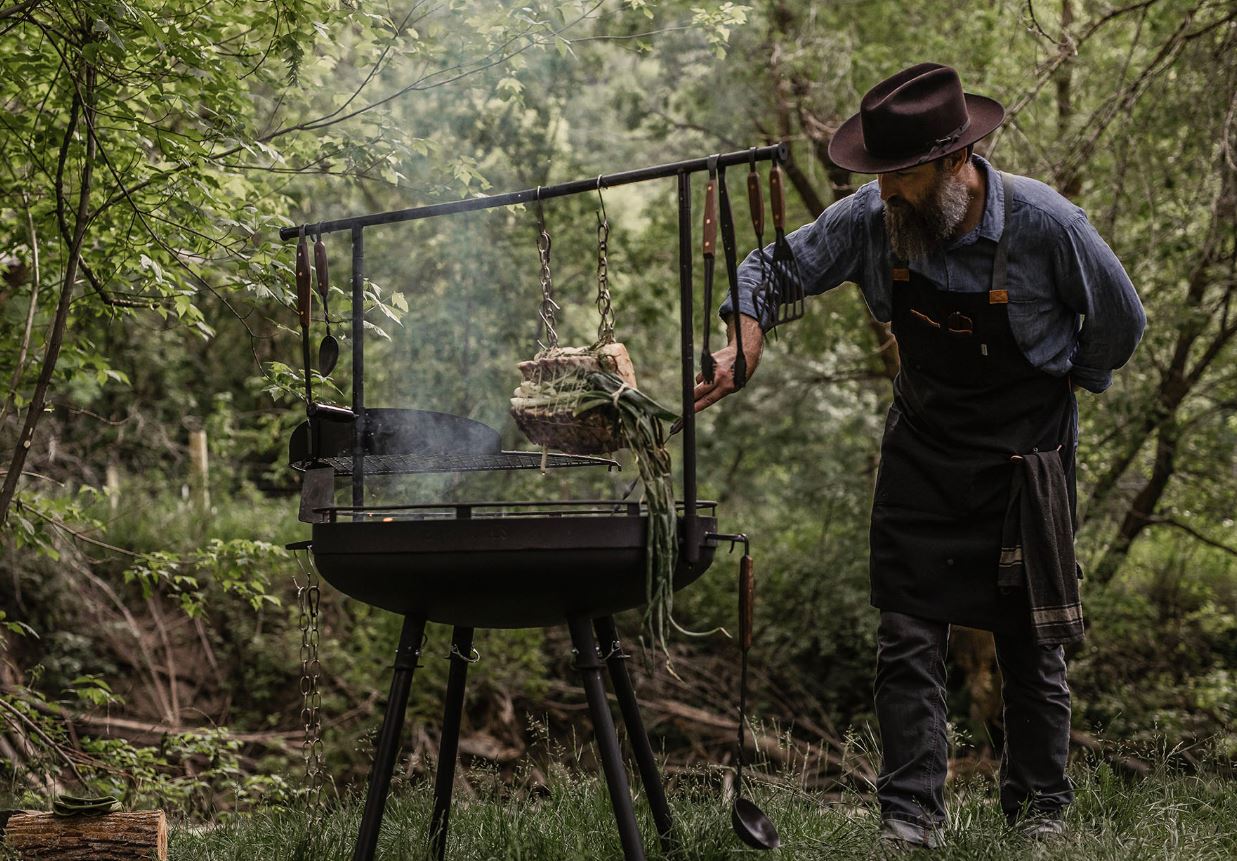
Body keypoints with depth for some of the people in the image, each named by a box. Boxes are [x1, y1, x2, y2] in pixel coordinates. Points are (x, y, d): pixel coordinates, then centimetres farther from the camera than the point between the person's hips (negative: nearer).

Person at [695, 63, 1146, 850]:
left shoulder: (1044, 225, -21)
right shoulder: (872, 220, -13)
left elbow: (1120, 321, -5)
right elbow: (775, 267, -2)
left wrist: (1068, 386, 6)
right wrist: (744, 344, -20)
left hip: (1025, 452, -3)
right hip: (922, 451, 3)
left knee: (1032, 641, 6)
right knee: (909, 639, -2)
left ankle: (1041, 809, 22)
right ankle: (910, 815, 4)